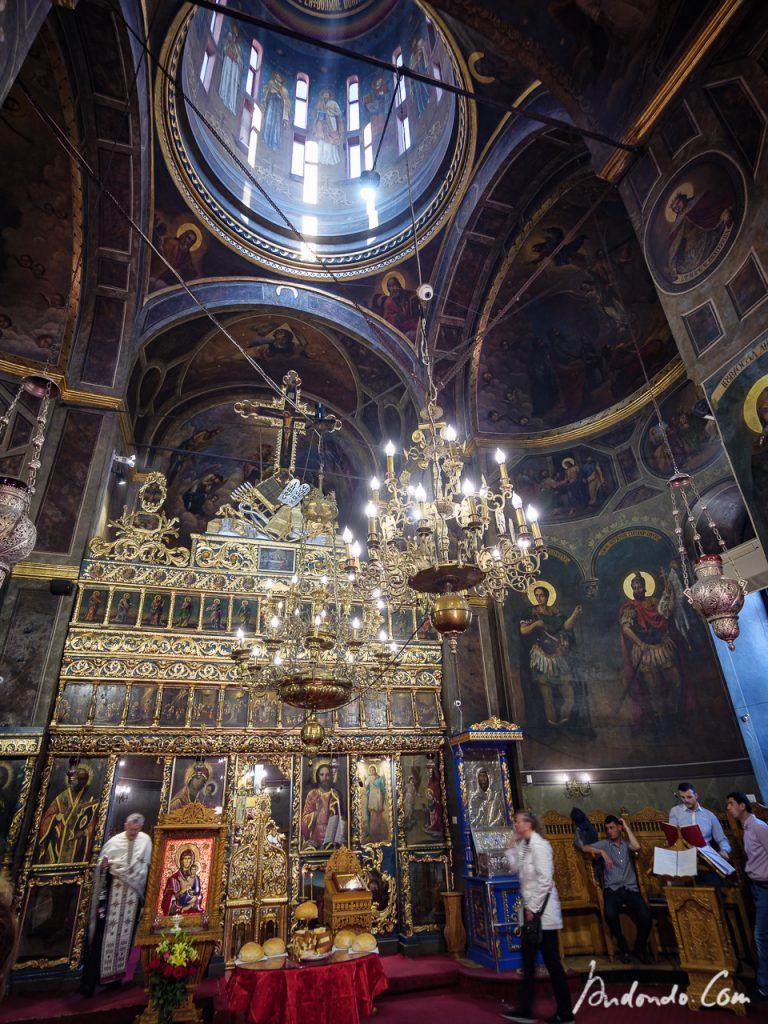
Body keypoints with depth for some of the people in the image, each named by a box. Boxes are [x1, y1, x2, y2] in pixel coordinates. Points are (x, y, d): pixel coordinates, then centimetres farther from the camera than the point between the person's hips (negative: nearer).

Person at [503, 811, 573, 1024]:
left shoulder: (539, 845, -19)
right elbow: (516, 869, 12)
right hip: (531, 910, 9)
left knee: (552, 962, 3)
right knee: (528, 961, 13)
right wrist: (513, 846, 7)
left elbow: (545, 880, -23)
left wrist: (533, 908, -18)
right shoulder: (525, 846, 9)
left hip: (542, 910, -9)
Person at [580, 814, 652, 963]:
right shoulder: (604, 844, 11)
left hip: (631, 888, 1)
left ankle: (640, 948, 3)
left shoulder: (627, 844, 14)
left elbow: (637, 847, -9)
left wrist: (627, 827, 0)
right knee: (610, 914, -30)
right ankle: (623, 948, -2)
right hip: (612, 889, -1)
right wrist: (602, 852, -14)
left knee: (645, 914, -25)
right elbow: (585, 848, -2)